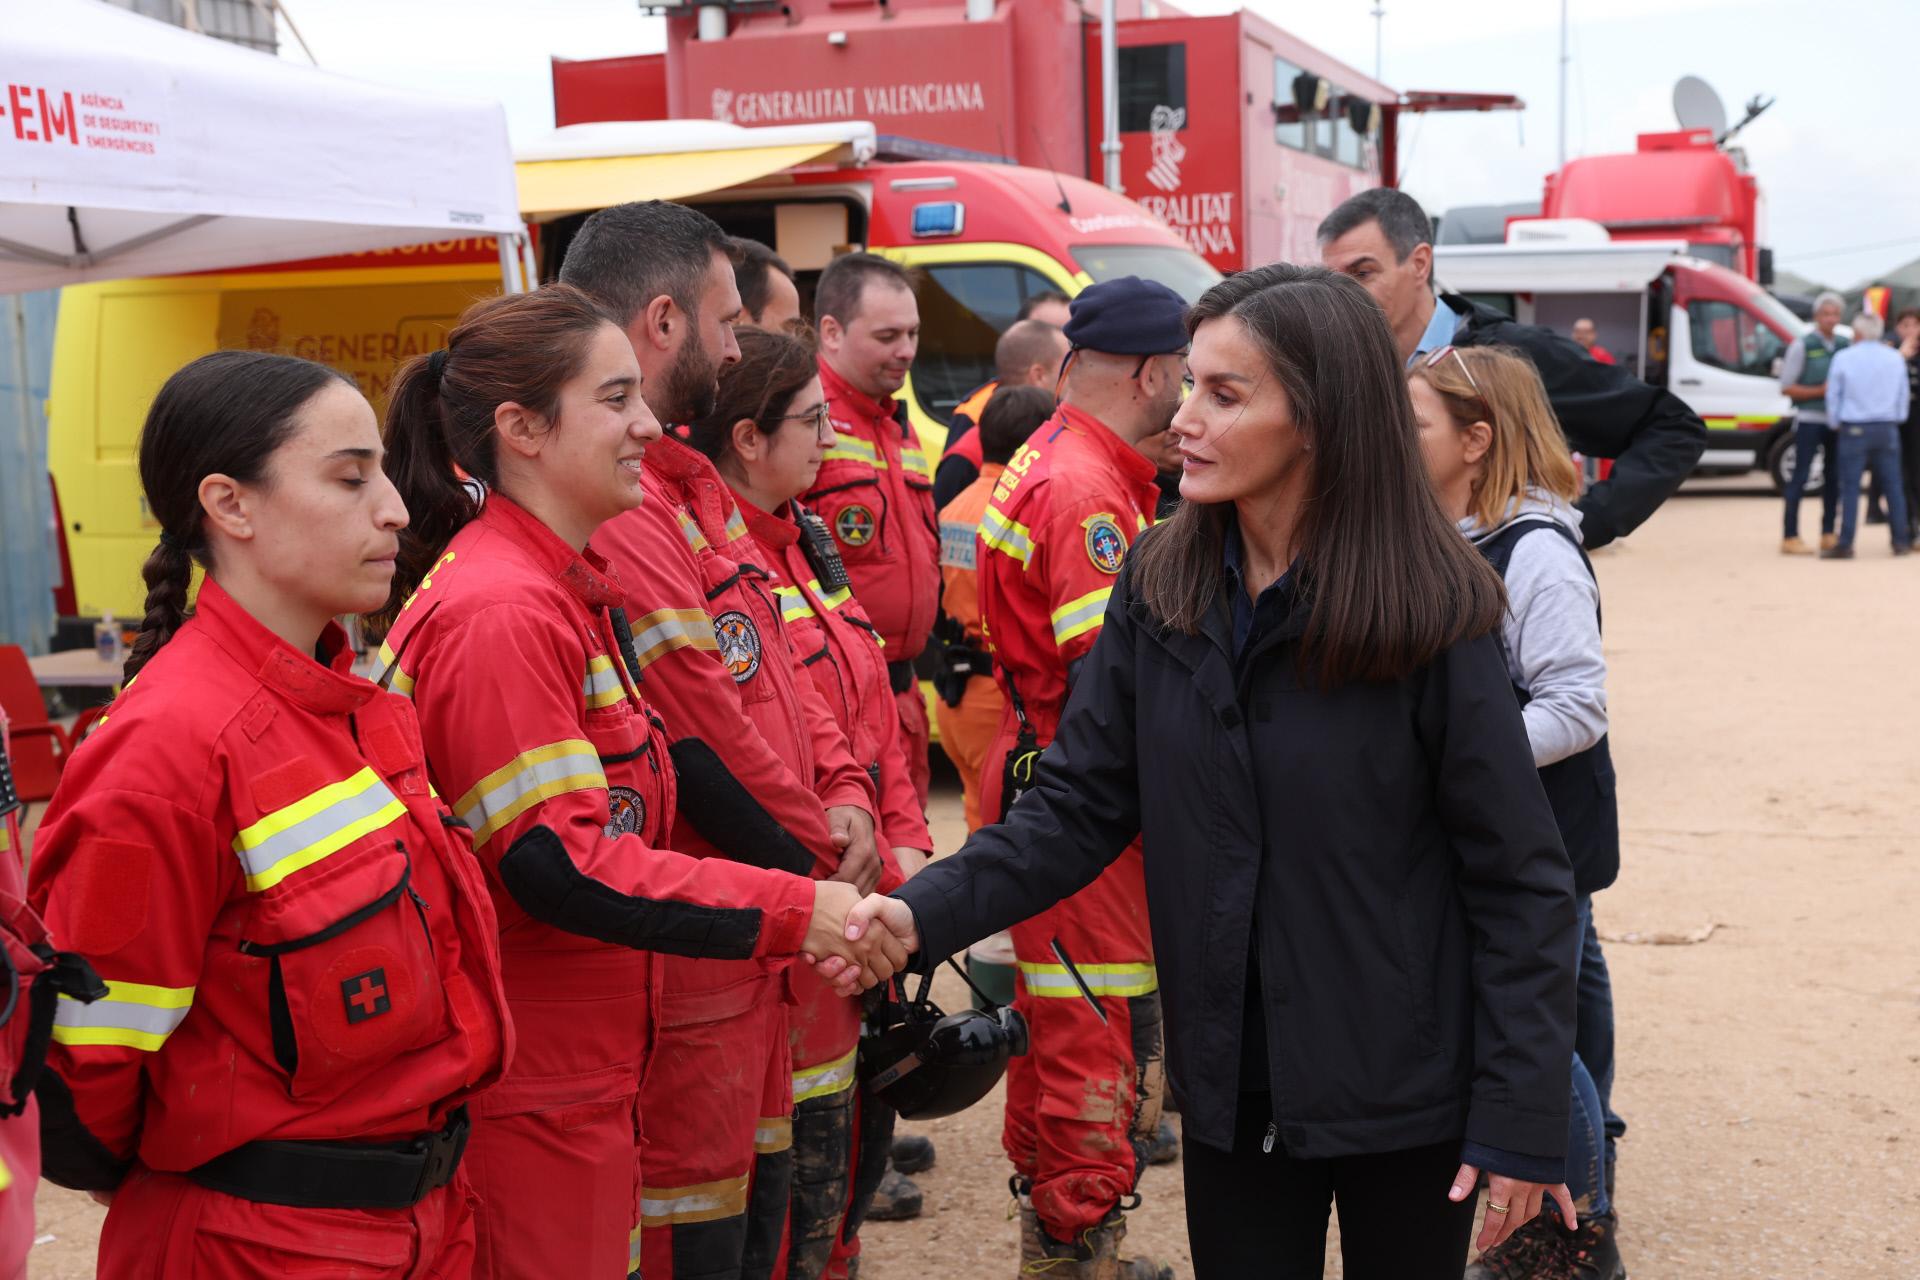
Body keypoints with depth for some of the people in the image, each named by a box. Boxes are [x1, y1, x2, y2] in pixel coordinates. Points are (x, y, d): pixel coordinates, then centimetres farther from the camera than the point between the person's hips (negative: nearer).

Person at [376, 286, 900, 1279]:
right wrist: (792, 911, -23)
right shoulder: (496, 614, -20)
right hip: (523, 1100, -9)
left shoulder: (572, 590, 12)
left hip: (585, 1075, 10)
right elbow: (558, 864, -26)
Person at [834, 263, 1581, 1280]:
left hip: (1406, 1101, -3)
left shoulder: (1427, 611, -14)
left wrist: (1521, 1120, -12)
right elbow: (1078, 805, -3)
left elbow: (1518, 879, -11)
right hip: (1234, 1091, 3)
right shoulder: (1161, 590, -2)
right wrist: (928, 911, -18)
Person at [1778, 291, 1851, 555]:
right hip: (1809, 419, -6)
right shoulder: (1802, 345, -7)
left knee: (1834, 476, 8)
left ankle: (1828, 535, 17)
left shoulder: (1844, 345, 9)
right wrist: (1820, 391, -15)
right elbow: (1786, 387, -8)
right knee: (1800, 477, -6)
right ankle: (1790, 538, -5)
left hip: (1836, 421, 6)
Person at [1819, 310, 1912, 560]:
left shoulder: (1843, 358, -6)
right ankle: (1901, 541, 12)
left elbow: (1833, 396, -1)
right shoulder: (1895, 358, 5)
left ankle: (1845, 545, -4)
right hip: (1887, 428, 3)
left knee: (1850, 488, -3)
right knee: (1893, 485, 8)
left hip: (1854, 429, -3)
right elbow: (1903, 396, 11)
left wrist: (1835, 424, 13)